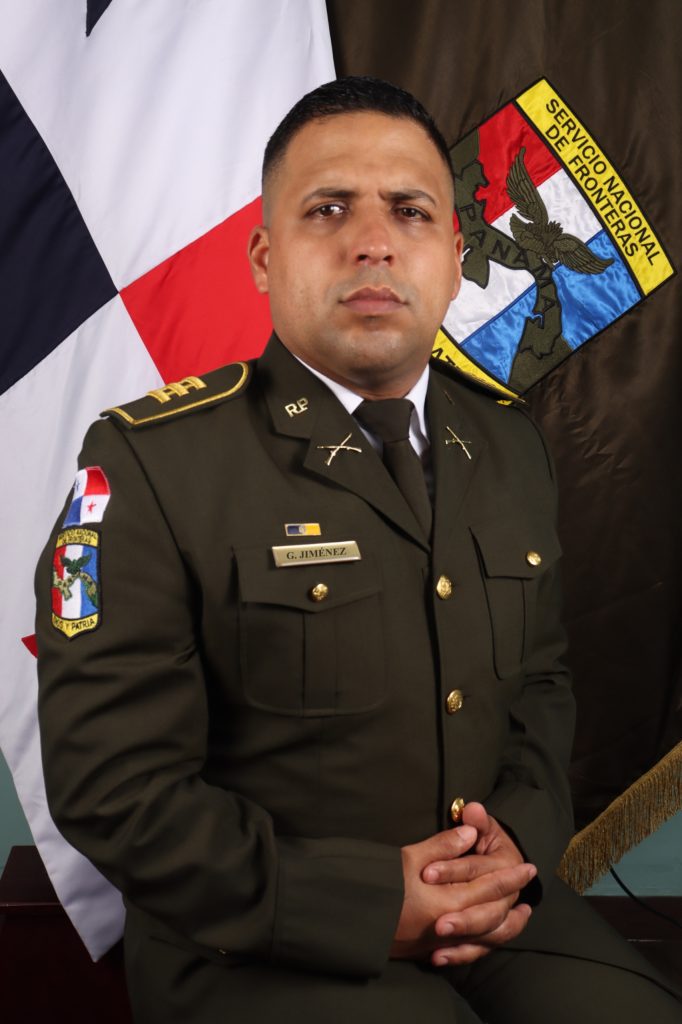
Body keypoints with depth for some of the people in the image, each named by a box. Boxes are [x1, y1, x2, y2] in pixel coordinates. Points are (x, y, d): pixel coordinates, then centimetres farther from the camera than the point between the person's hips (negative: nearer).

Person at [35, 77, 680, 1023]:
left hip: (491, 904, 5)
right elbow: (115, 785, -15)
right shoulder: (150, 464, -13)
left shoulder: (511, 451, 6)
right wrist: (373, 904, -17)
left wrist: (521, 836, -5)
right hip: (257, 940, -5)